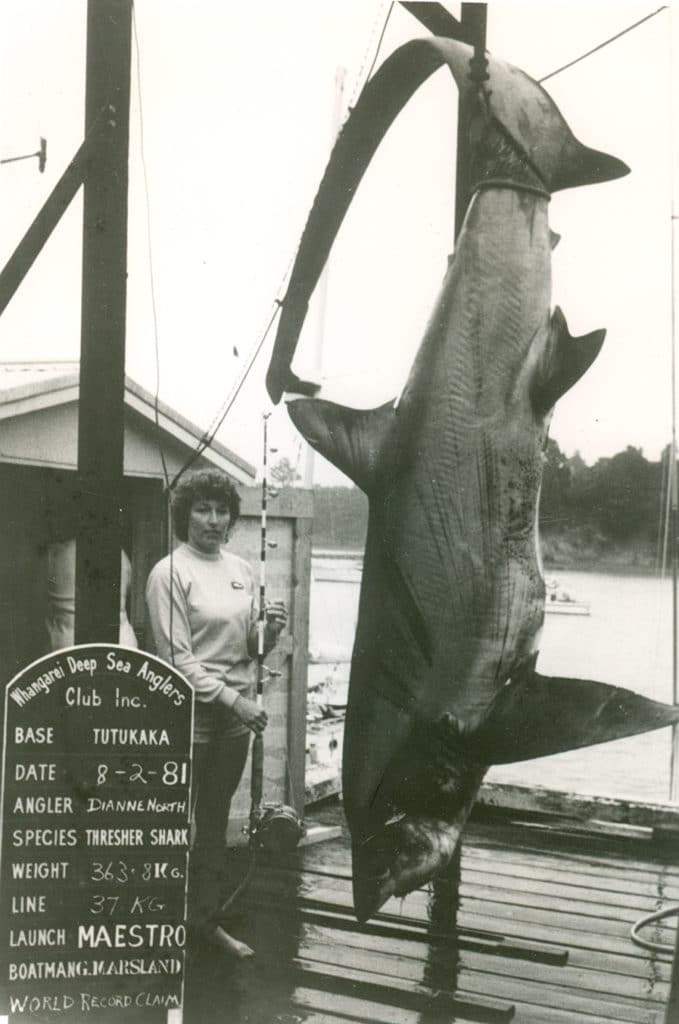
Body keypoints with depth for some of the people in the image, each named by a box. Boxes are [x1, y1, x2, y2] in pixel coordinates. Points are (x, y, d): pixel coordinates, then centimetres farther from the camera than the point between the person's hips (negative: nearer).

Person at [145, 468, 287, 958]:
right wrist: (233, 699, -19)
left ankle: (207, 917, 27)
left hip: (237, 712, 6)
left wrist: (269, 632, -8)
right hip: (190, 711, -6)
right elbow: (177, 657, -14)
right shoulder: (169, 573, -10)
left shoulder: (241, 569, 9)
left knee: (216, 818, 15)